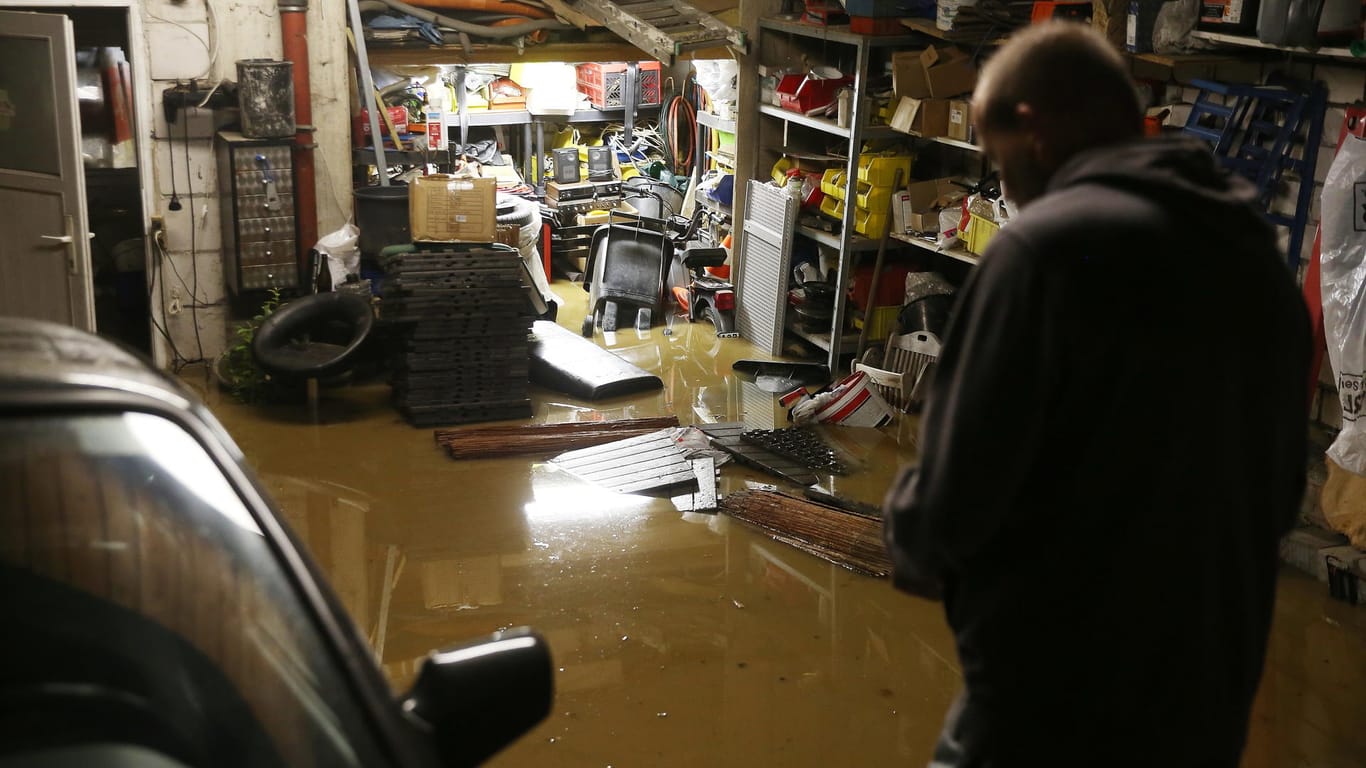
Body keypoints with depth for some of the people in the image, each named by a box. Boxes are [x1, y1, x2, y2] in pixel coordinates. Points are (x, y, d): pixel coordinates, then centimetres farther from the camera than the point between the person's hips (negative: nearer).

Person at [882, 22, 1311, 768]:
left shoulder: (1049, 244, -18)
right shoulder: (1261, 258, 4)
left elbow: (955, 500, -18)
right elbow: (1280, 494, 13)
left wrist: (909, 533, 3)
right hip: (1210, 704, 7)